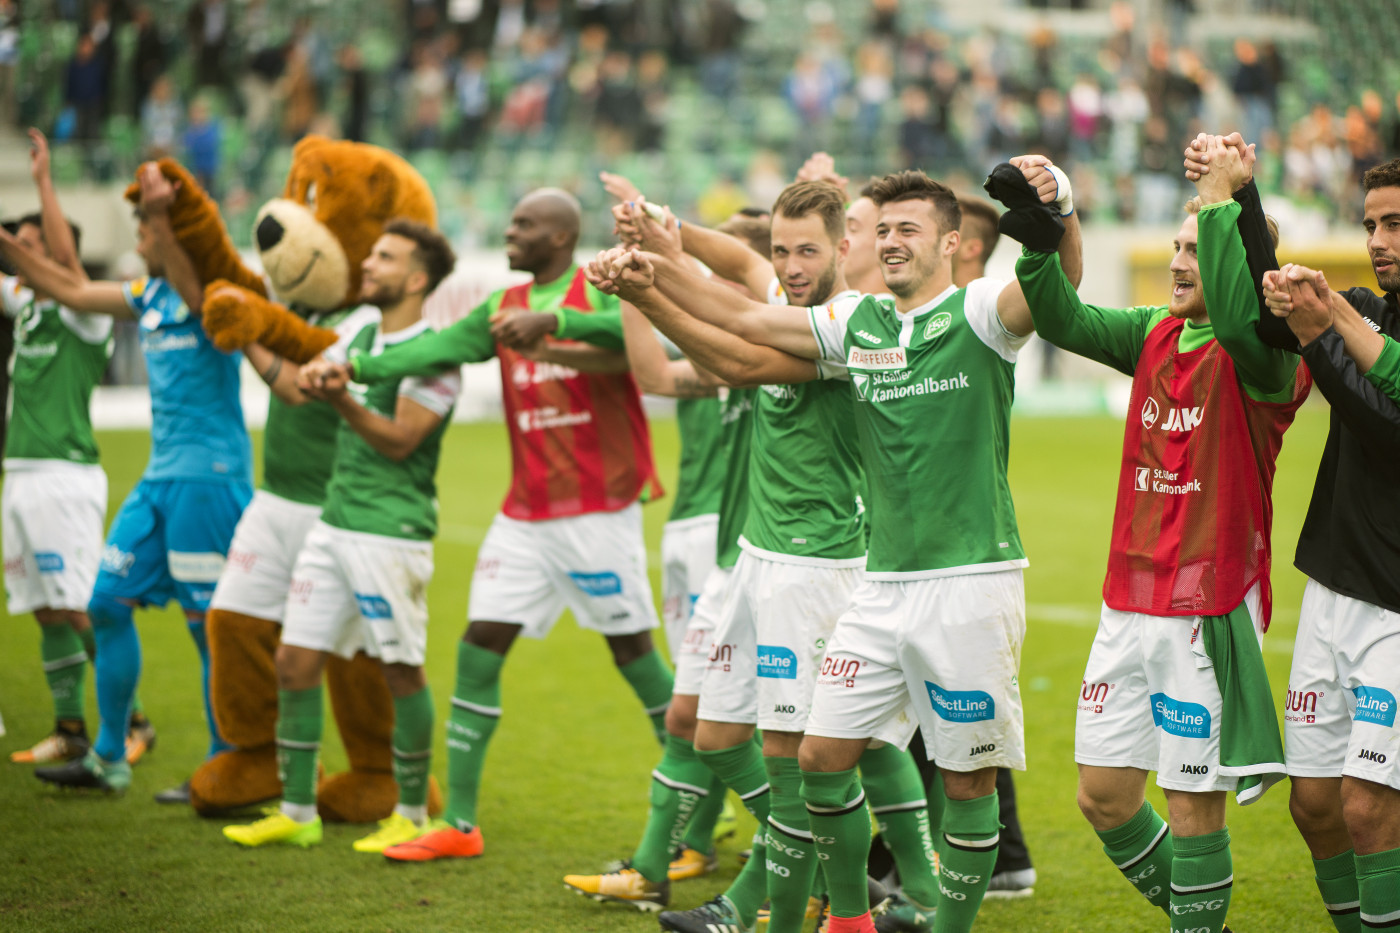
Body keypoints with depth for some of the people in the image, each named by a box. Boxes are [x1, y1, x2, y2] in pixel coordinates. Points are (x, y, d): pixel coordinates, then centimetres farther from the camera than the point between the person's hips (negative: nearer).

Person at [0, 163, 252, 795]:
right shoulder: (149, 295, 13)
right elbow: (73, 290, 23)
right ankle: (108, 759, 20)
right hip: (160, 477, 9)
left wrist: (162, 214, -52)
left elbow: (190, 282, -36)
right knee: (108, 602, 10)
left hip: (208, 476, -9)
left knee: (209, 623, -4)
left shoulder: (210, 293, -12)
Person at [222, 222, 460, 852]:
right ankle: (297, 811, 14)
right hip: (334, 522, 8)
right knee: (295, 663, 5)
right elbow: (295, 388, 19)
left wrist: (341, 400, -30)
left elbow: (399, 440, -17)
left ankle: (413, 814, 11)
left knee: (402, 672, -1)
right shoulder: (362, 338, 14)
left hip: (392, 532, -8)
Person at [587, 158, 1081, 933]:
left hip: (972, 582, -5)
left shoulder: (980, 313, -6)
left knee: (969, 778, 1)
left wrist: (1059, 207, -44)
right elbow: (745, 320, 15)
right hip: (882, 581, 5)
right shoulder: (857, 323, 10)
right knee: (822, 754, 5)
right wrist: (656, 275, 4)